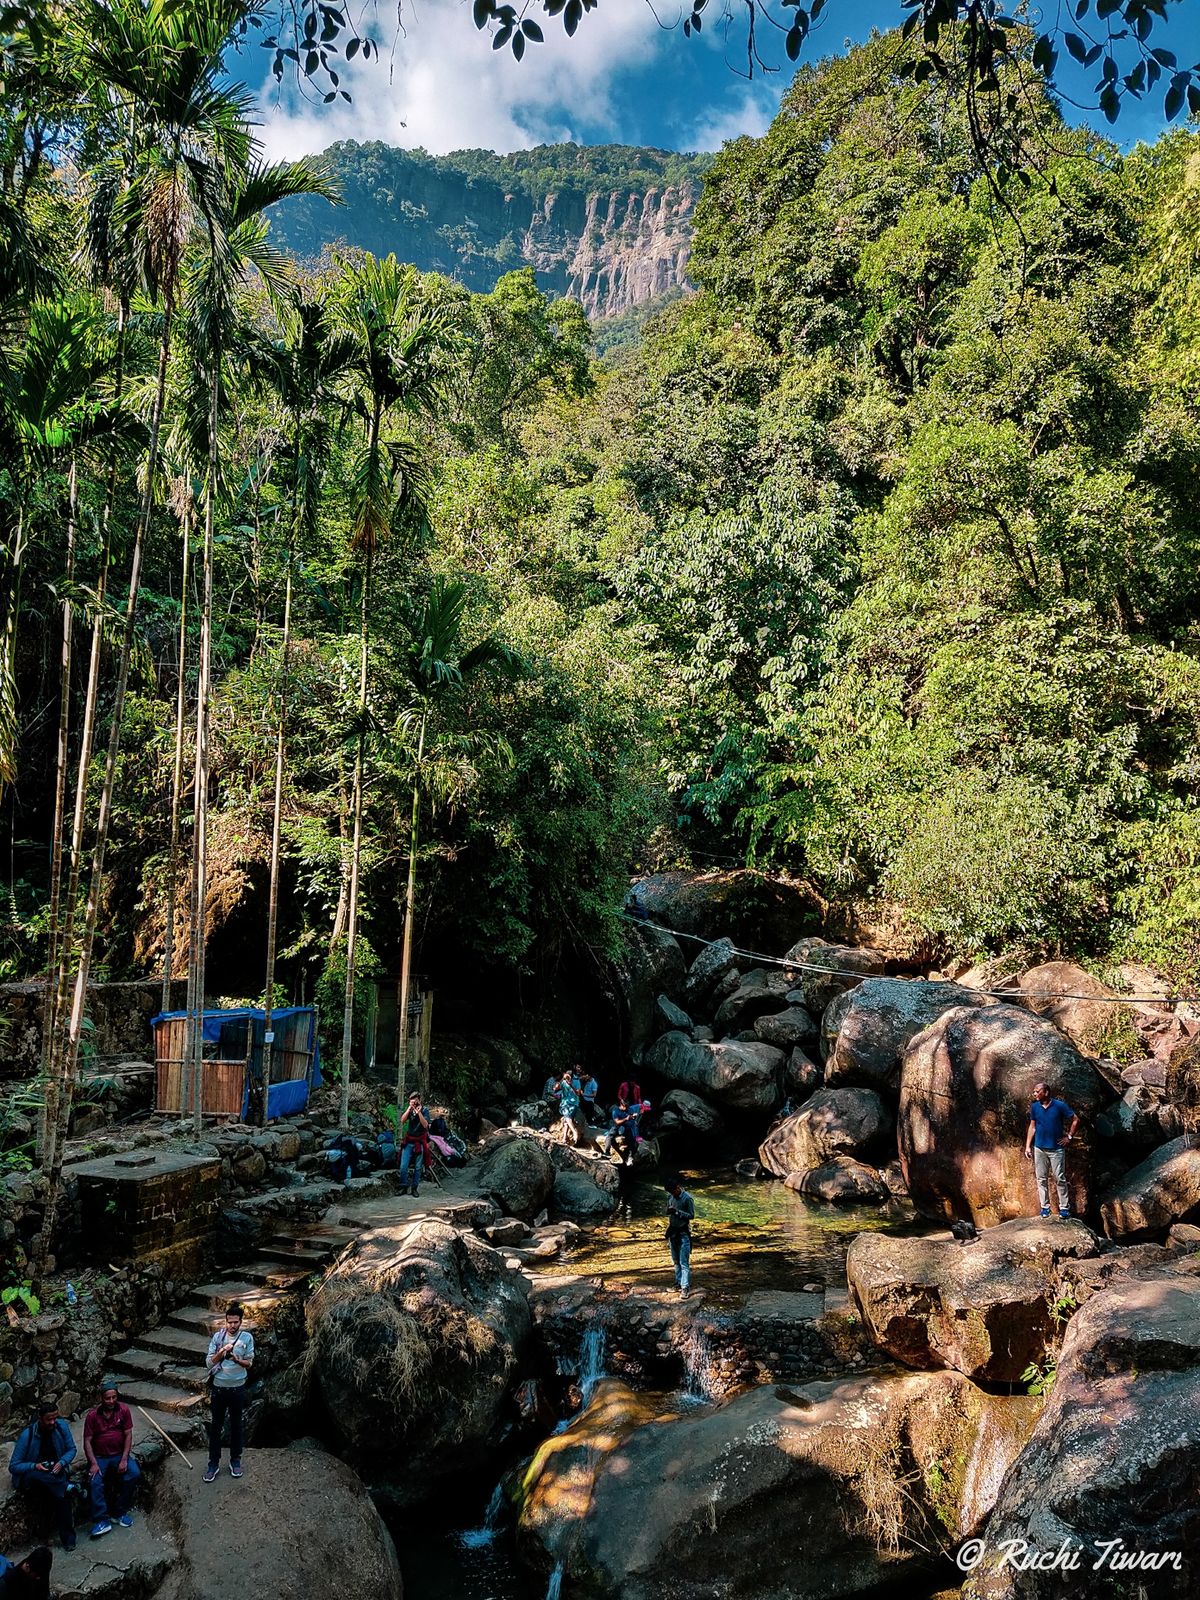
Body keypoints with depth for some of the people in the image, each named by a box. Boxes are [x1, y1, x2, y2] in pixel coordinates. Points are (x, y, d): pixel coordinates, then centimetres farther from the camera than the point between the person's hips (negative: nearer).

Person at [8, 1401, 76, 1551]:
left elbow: (71, 1449, 4)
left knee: (62, 1493, -31)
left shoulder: (61, 1427, -8)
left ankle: (68, 1538, -20)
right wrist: (35, 1466, -29)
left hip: (55, 1472, 2)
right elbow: (13, 1467, -12)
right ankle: (68, 1487, -29)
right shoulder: (27, 1435, -17)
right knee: (35, 1476, -41)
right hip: (30, 1476, -2)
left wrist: (61, 1463, -16)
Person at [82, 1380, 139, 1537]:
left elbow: (128, 1435, -6)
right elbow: (87, 1441, -8)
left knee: (134, 1473, -24)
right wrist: (94, 1463, -20)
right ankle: (102, 1520, -20)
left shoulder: (124, 1410, -6)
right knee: (95, 1482, -29)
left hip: (119, 1454, 1)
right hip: (99, 1457, -1)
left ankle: (120, 1512, -6)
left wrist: (124, 1460, -15)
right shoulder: (92, 1415, -9)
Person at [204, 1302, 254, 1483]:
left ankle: (235, 1460, 27)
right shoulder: (218, 1336, -6)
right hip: (219, 1387, 1)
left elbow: (249, 1363, -5)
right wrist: (222, 1352, -24)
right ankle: (214, 1463, 20)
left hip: (237, 1388, 0)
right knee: (216, 1426, 9)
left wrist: (236, 1359, -25)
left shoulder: (247, 1337, -8)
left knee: (236, 1425, 12)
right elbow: (209, 1363, -7)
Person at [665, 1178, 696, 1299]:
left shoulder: (687, 1198, -15)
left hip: (683, 1233, -6)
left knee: (684, 1262, -7)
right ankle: (679, 1282, 23)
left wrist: (677, 1212, -25)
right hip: (673, 1231, 6)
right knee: (676, 1260, 14)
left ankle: (685, 1287, -7)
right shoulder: (670, 1196, 3)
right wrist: (668, 1211, -9)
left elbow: (691, 1216, -13)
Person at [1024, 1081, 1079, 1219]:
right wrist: (1028, 1146, 3)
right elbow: (1032, 1127, 7)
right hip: (1039, 1148, 3)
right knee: (1041, 1178, 7)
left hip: (1056, 1149, -3)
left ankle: (1064, 1207, 12)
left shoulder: (1060, 1105, -11)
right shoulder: (1034, 1107, 0)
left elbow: (1075, 1120, -1)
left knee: (1060, 1179, 2)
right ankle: (1045, 1206, 16)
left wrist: (1069, 1137, -3)